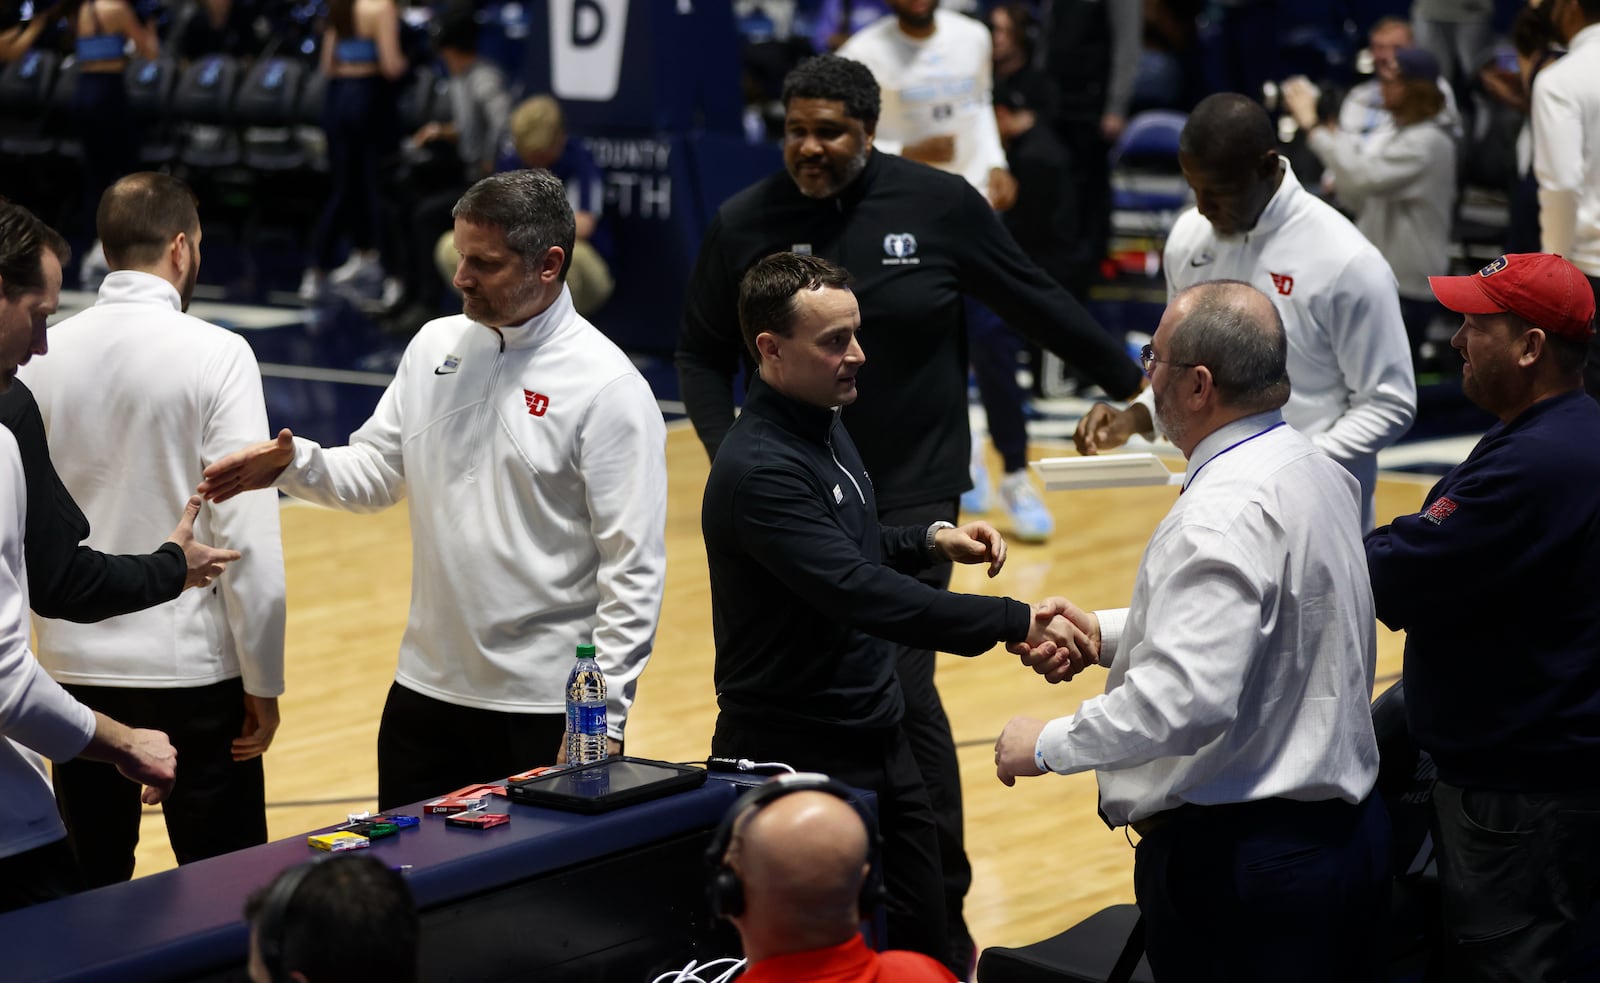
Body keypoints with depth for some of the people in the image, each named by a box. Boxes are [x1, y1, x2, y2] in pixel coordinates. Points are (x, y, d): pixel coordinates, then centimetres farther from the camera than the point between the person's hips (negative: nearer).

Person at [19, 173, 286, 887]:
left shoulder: (43, 355, 1)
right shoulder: (215, 354, -10)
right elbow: (246, 532, -13)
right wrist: (262, 681, -6)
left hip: (77, 666, 4)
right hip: (192, 668, -4)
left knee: (89, 894, 13)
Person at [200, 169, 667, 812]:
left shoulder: (607, 387, -12)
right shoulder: (436, 347, 8)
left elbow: (634, 570, -13)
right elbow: (376, 471, 14)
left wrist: (603, 719, -17)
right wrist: (293, 464, -8)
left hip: (545, 710, -6)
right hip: (426, 690, 6)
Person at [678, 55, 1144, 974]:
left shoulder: (938, 204, -7)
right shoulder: (745, 224, -3)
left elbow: (1038, 303, 4)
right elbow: (704, 354, 7)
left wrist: (1132, 382, 11)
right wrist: (728, 451, -7)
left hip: (912, 493, -2)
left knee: (903, 690, -7)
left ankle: (940, 902, 7)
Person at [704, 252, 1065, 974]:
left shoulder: (825, 424, 7)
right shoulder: (758, 469, -24)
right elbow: (863, 595, -33)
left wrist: (931, 539, 4)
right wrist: (1012, 623, -36)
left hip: (876, 742, 9)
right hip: (798, 754, -9)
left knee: (929, 941, 13)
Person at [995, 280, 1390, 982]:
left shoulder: (1224, 515, -23)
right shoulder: (1314, 472, 7)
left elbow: (1189, 699, -31)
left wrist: (1049, 746, -18)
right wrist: (1110, 634, 13)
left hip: (1236, 858, -10)